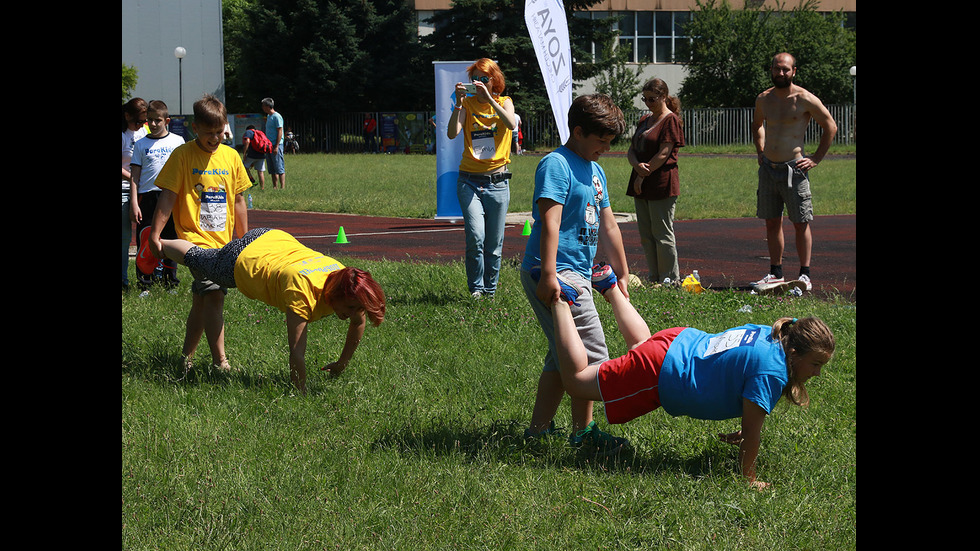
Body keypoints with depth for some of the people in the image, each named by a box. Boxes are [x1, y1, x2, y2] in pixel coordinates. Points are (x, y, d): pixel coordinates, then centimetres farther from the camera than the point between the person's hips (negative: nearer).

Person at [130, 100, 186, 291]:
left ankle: (171, 282, 16)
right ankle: (145, 284, 7)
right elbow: (135, 176, 4)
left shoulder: (177, 141, 7)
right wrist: (133, 203, -4)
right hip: (147, 196, 0)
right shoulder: (141, 144, 6)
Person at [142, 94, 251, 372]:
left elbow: (238, 200, 16)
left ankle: (187, 357, 27)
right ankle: (220, 361, -18)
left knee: (201, 301, 14)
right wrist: (154, 234, -12)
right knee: (213, 294, -20)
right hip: (196, 238, -5)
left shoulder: (231, 156, 9)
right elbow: (167, 196, -6)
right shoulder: (182, 155, -5)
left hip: (223, 241, 6)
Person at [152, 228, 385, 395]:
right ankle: (157, 243, 53)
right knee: (195, 258, 27)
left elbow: (358, 323, -7)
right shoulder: (302, 292, -47)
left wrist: (342, 363, 1)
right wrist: (300, 398, -36)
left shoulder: (347, 278, -28)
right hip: (243, 259, -4)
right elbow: (297, 354, -43)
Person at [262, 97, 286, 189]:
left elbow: (279, 132, -15)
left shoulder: (276, 116, -11)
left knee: (279, 168, -8)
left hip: (276, 145, -9)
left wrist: (276, 146, -19)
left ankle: (282, 187, -8)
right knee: (272, 169, 10)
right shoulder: (268, 116, 17)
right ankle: (274, 187, 13)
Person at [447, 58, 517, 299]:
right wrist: (459, 104, -19)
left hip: (497, 182, 1)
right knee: (475, 237, -16)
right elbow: (452, 133, -9)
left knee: (494, 243, 5)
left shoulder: (504, 102, 5)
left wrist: (489, 98, -25)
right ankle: (475, 288, -1)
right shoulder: (468, 104, 6)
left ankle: (490, 290, 21)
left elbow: (511, 124, -18)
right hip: (469, 181, -1)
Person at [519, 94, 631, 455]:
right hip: (556, 274, -10)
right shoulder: (557, 165, -10)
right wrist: (549, 274, -29)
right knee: (591, 353, -10)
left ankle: (539, 428, 20)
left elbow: (607, 226, 26)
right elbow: (550, 221, -20)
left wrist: (622, 275, 28)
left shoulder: (595, 171, 20)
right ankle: (583, 431, -2)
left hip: (576, 274, 10)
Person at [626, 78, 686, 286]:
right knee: (646, 236, 9)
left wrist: (643, 176, -12)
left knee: (662, 235, -5)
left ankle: (670, 279, 1)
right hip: (641, 185, 8)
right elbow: (631, 150, 12)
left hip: (662, 185, -8)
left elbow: (663, 153, -14)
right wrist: (638, 166, -10)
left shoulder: (671, 120, -7)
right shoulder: (644, 121, 18)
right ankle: (655, 279, 15)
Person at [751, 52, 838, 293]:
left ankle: (804, 275, 3)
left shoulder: (804, 99, -9)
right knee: (772, 222, 8)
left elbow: (830, 126, -2)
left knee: (801, 223, -2)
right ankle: (776, 273, 16)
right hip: (768, 168, 5)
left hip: (794, 168, -5)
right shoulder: (763, 99, 7)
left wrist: (816, 158, -4)